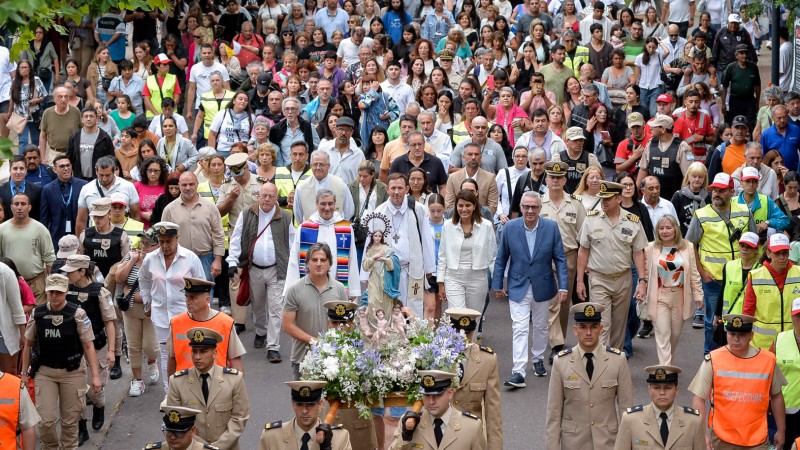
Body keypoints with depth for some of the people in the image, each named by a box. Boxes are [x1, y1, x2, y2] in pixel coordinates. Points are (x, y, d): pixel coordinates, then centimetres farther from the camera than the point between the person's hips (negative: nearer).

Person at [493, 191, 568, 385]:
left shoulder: (551, 227, -8)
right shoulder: (510, 227, -8)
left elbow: (560, 258, -3)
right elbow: (501, 258, 1)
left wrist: (563, 286, -8)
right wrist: (497, 285, 4)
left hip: (542, 287, 2)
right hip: (518, 287, -1)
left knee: (541, 326, 18)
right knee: (519, 329, -10)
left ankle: (538, 359, 40)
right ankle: (518, 372, -14)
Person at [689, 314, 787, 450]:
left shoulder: (768, 360, -1)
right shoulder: (713, 360, -7)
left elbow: (776, 396, 12)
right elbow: (699, 398, -6)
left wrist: (781, 431, 15)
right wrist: (702, 435, -12)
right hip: (722, 439, -1)